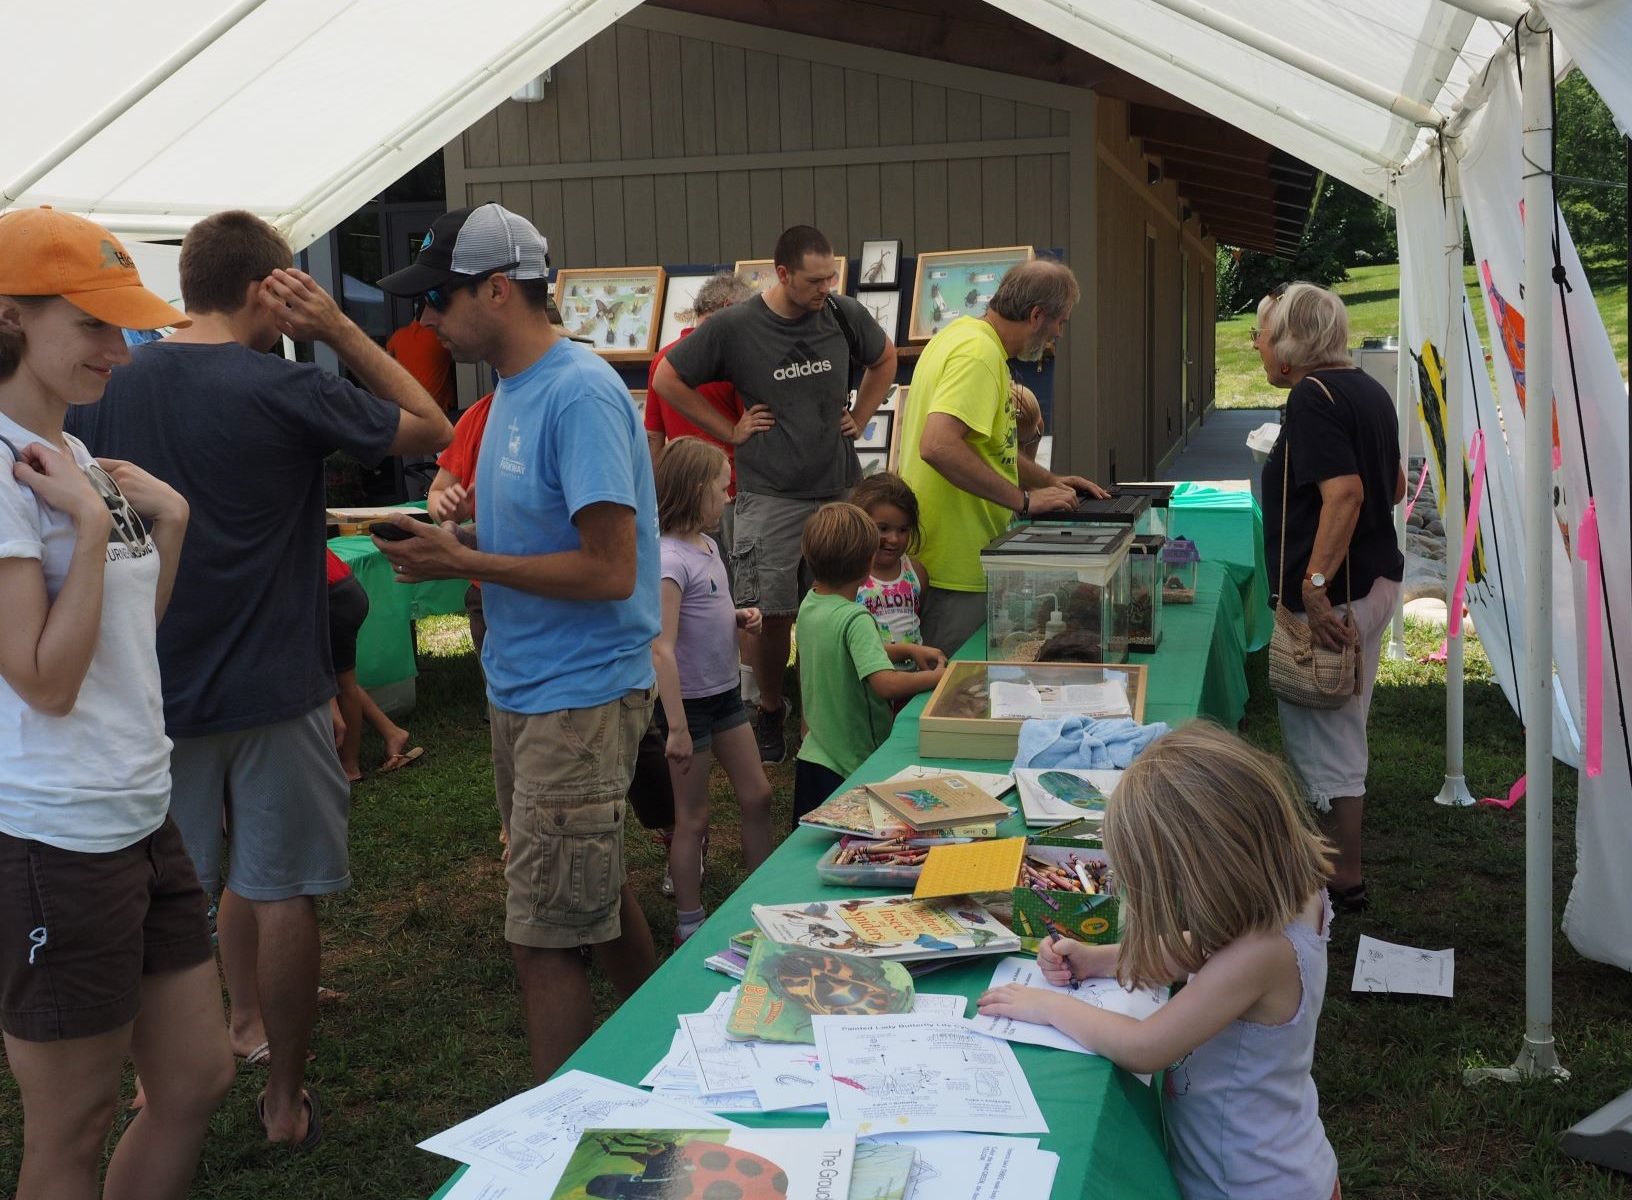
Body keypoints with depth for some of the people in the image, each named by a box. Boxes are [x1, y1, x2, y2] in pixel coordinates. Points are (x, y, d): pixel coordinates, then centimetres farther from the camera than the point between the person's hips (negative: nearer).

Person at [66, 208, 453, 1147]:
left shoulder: (113, 389, 0)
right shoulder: (286, 391, -15)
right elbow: (433, 429, -5)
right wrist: (340, 329, -5)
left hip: (157, 684, 5)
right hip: (272, 683, -5)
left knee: (168, 890, 19)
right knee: (283, 890, 7)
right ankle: (285, 1097, 17)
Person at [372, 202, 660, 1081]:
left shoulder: (580, 394, -19)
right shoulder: (513, 387, 11)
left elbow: (609, 569, -23)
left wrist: (464, 562, -17)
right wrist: (450, 532, 1)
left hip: (578, 695, -10)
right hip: (521, 685, 10)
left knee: (543, 941, -5)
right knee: (594, 887, 21)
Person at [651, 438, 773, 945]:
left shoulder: (708, 545, 4)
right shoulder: (670, 559, -24)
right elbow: (661, 649, -27)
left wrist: (739, 618, -1)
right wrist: (677, 728, -28)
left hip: (726, 692, 8)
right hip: (691, 700, -8)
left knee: (757, 795, 16)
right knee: (693, 817, 5)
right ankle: (689, 924, 21)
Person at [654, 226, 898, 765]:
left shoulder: (844, 314, 1)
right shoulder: (733, 327, -9)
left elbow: (884, 359, 22)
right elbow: (667, 379, -1)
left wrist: (860, 418, 11)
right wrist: (730, 431, -2)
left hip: (841, 487, 3)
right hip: (770, 495, -3)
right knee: (773, 614, -2)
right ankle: (770, 712, 20)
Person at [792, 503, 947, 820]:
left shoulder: (809, 603, 2)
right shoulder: (855, 618, -24)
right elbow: (886, 683, -35)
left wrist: (909, 650, 7)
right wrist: (936, 677, -19)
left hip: (813, 756, 8)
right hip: (851, 767, -8)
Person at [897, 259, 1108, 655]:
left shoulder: (965, 334, 15)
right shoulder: (978, 353, -18)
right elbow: (938, 446, -32)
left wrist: (1049, 480, 19)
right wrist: (1024, 499, -25)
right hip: (955, 572, -10)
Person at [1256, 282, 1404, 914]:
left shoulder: (1312, 397, -17)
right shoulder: (1367, 389, 12)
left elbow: (1344, 492, -28)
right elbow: (1394, 486, 20)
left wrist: (1315, 586, -29)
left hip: (1333, 595, -10)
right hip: (1376, 578, 10)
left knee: (1323, 733, 0)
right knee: (1342, 726, 20)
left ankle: (1343, 879, 10)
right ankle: (1339, 854, 32)